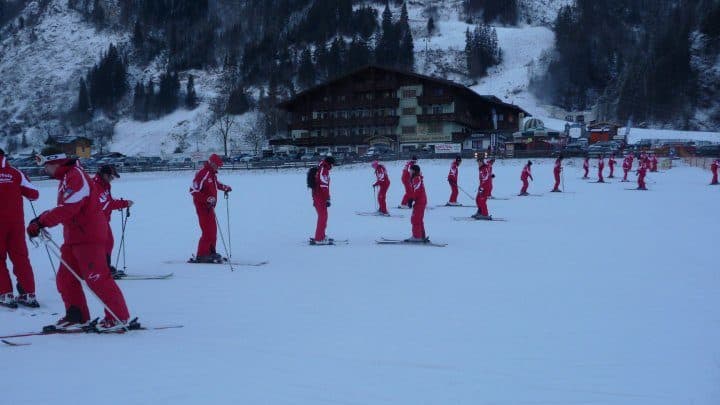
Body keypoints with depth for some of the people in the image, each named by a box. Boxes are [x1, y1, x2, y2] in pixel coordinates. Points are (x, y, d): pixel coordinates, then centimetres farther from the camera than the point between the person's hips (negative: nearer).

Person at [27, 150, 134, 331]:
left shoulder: (76, 176, -15)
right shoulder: (66, 178, 18)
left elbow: (67, 209, -24)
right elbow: (62, 209, 19)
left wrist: (41, 221, -21)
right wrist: (40, 220, 6)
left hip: (88, 236, -10)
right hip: (73, 237, 10)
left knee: (96, 278, -11)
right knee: (65, 279, 11)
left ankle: (120, 318, -6)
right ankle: (76, 316, 21)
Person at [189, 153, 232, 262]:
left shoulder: (212, 174, 12)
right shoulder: (202, 174, -19)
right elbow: (193, 190, -24)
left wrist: (224, 187, 22)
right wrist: (207, 199, -30)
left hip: (209, 206, 10)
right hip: (202, 206, -10)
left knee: (213, 230, 15)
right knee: (208, 231, -12)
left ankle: (211, 252, 25)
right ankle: (201, 256, -8)